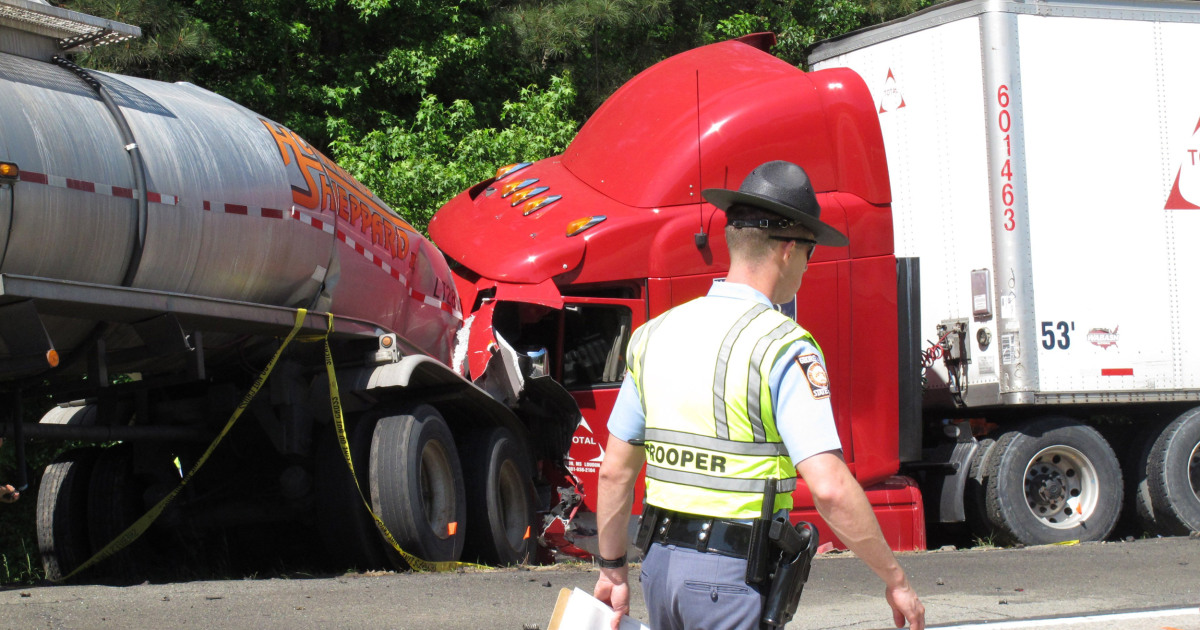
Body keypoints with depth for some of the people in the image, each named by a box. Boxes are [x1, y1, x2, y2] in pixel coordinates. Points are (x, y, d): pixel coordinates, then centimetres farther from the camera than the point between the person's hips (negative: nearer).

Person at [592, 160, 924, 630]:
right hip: (736, 575, -7)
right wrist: (895, 580, -11)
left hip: (661, 563, 7)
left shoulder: (655, 335, 8)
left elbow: (615, 471, 13)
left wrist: (612, 568, 23)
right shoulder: (785, 348, -13)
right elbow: (830, 487, -20)